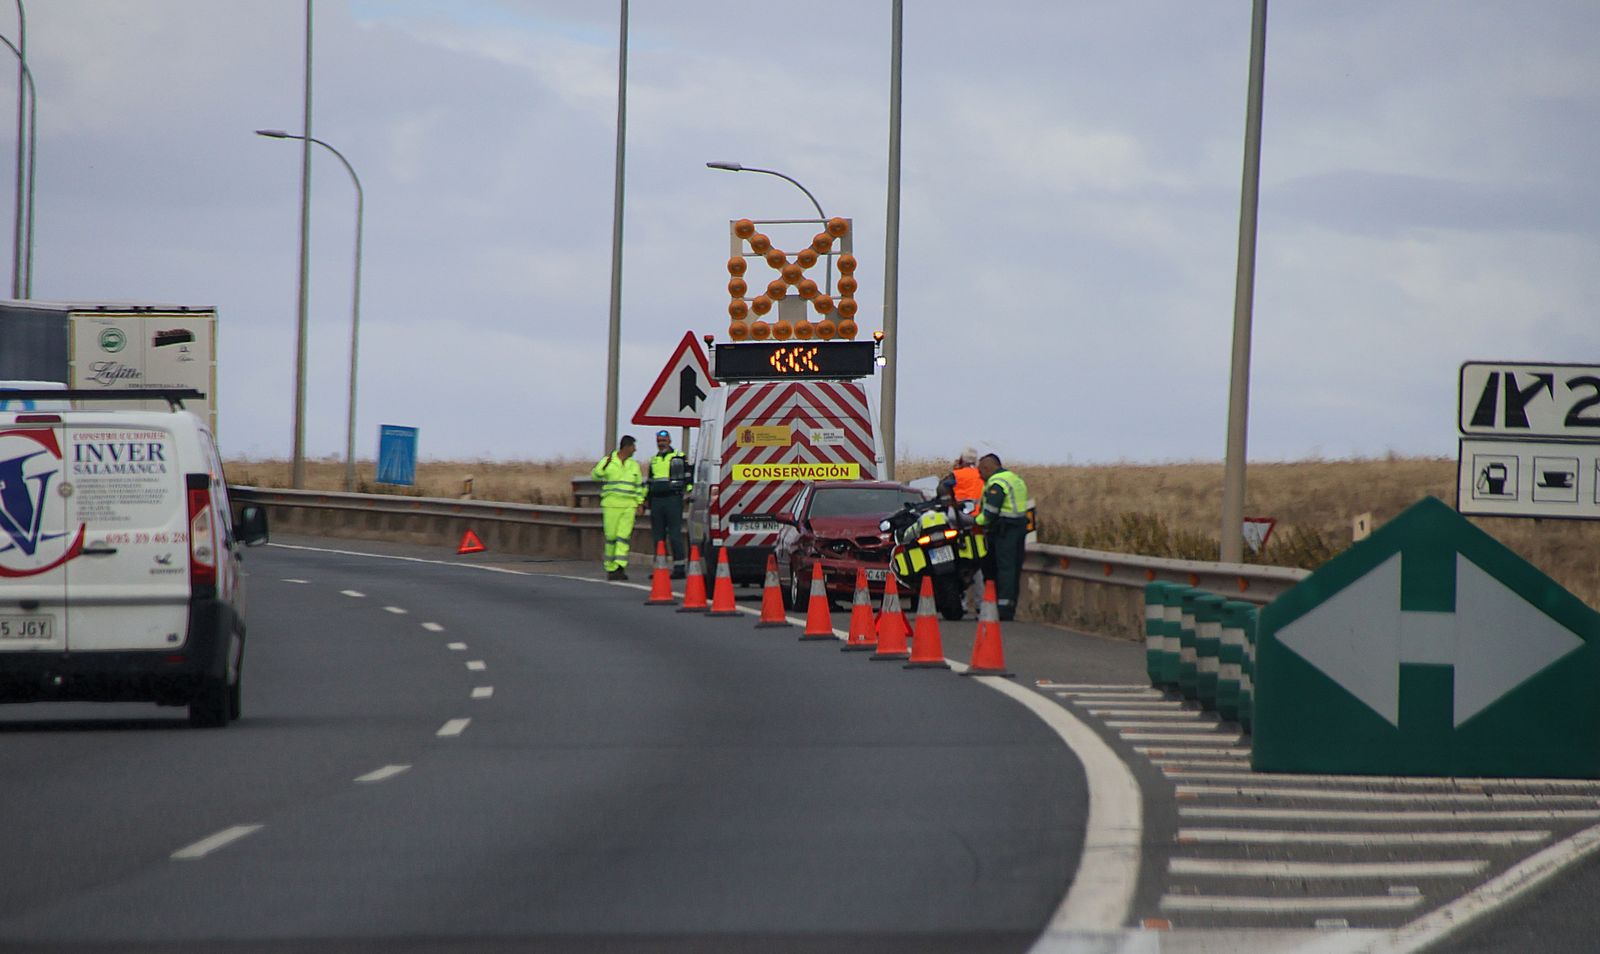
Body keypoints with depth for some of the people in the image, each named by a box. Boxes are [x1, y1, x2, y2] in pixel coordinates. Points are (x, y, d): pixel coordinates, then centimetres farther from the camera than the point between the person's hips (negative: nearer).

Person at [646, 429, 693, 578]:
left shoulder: (679, 458, 2)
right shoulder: (653, 460, 19)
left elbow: (688, 476, 2)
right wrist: (648, 501, 24)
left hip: (673, 500, -6)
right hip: (656, 501, 6)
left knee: (675, 535, -10)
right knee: (657, 536, 6)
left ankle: (679, 567, -10)